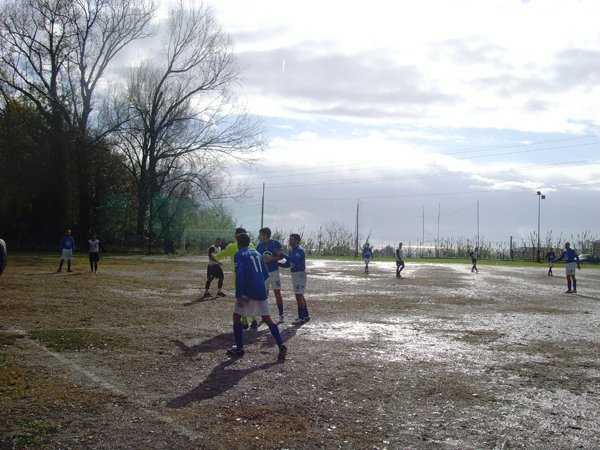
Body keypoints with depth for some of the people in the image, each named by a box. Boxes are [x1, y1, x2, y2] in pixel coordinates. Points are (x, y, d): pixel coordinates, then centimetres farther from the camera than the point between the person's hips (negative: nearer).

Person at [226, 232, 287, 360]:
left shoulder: (239, 255, -2)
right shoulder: (257, 253, 18)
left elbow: (239, 275, -15)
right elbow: (266, 274, 17)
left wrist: (238, 295, -17)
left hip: (248, 291, -6)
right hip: (261, 291, 6)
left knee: (237, 316, 10)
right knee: (267, 319, 11)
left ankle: (239, 348, 10)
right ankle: (281, 345, -4)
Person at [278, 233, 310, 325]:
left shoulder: (300, 250, -14)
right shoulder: (291, 251, 14)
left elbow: (294, 259, -31)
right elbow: (287, 264, 15)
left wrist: (283, 255, -30)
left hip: (300, 274, -10)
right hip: (294, 274, 10)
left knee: (299, 295, -9)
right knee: (300, 295, 15)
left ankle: (301, 318, -6)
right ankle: (306, 315, 24)